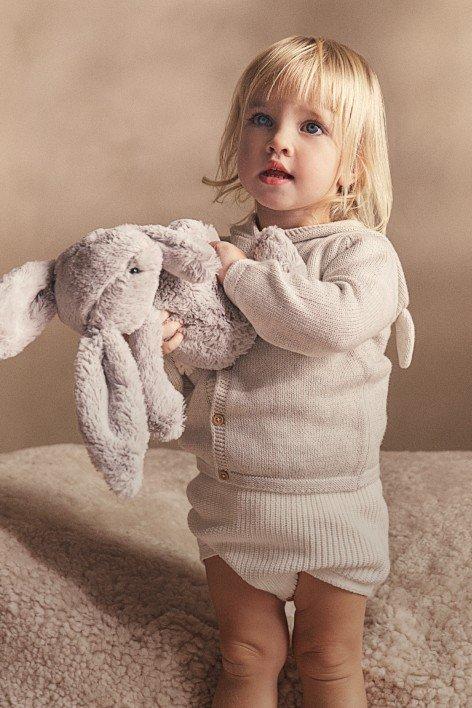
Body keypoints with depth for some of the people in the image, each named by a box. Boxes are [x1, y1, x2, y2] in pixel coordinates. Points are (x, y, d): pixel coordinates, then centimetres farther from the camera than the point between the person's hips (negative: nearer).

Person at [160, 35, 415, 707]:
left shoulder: (363, 252, -11)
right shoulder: (217, 251, 2)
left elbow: (336, 321, -36)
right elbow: (183, 394, 6)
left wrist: (241, 273, -23)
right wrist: (159, 351, -18)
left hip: (328, 517, -3)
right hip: (228, 512, 4)